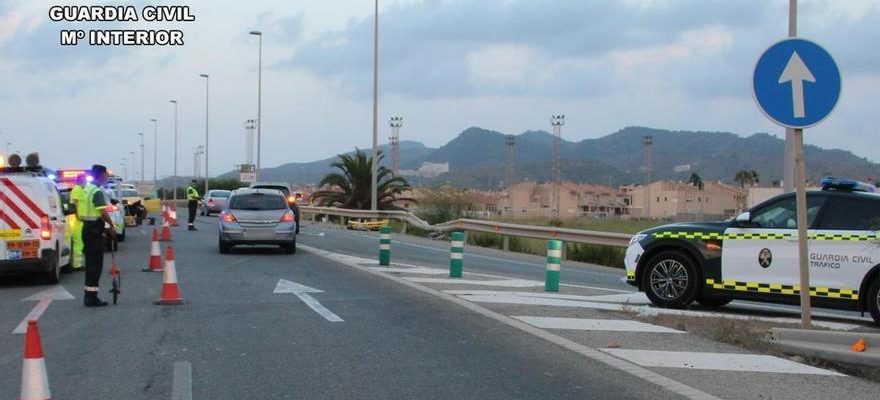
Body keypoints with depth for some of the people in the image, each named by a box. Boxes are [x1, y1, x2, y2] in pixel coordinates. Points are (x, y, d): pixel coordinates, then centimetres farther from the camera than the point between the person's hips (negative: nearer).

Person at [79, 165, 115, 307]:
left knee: (91, 263, 15)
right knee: (95, 264, -5)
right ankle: (92, 297, -4)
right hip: (95, 229, -10)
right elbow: (103, 213, -23)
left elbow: (79, 211, 20)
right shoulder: (97, 191, -15)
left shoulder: (86, 189, 15)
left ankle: (89, 295, 19)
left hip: (87, 227, 10)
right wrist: (112, 226, -12)